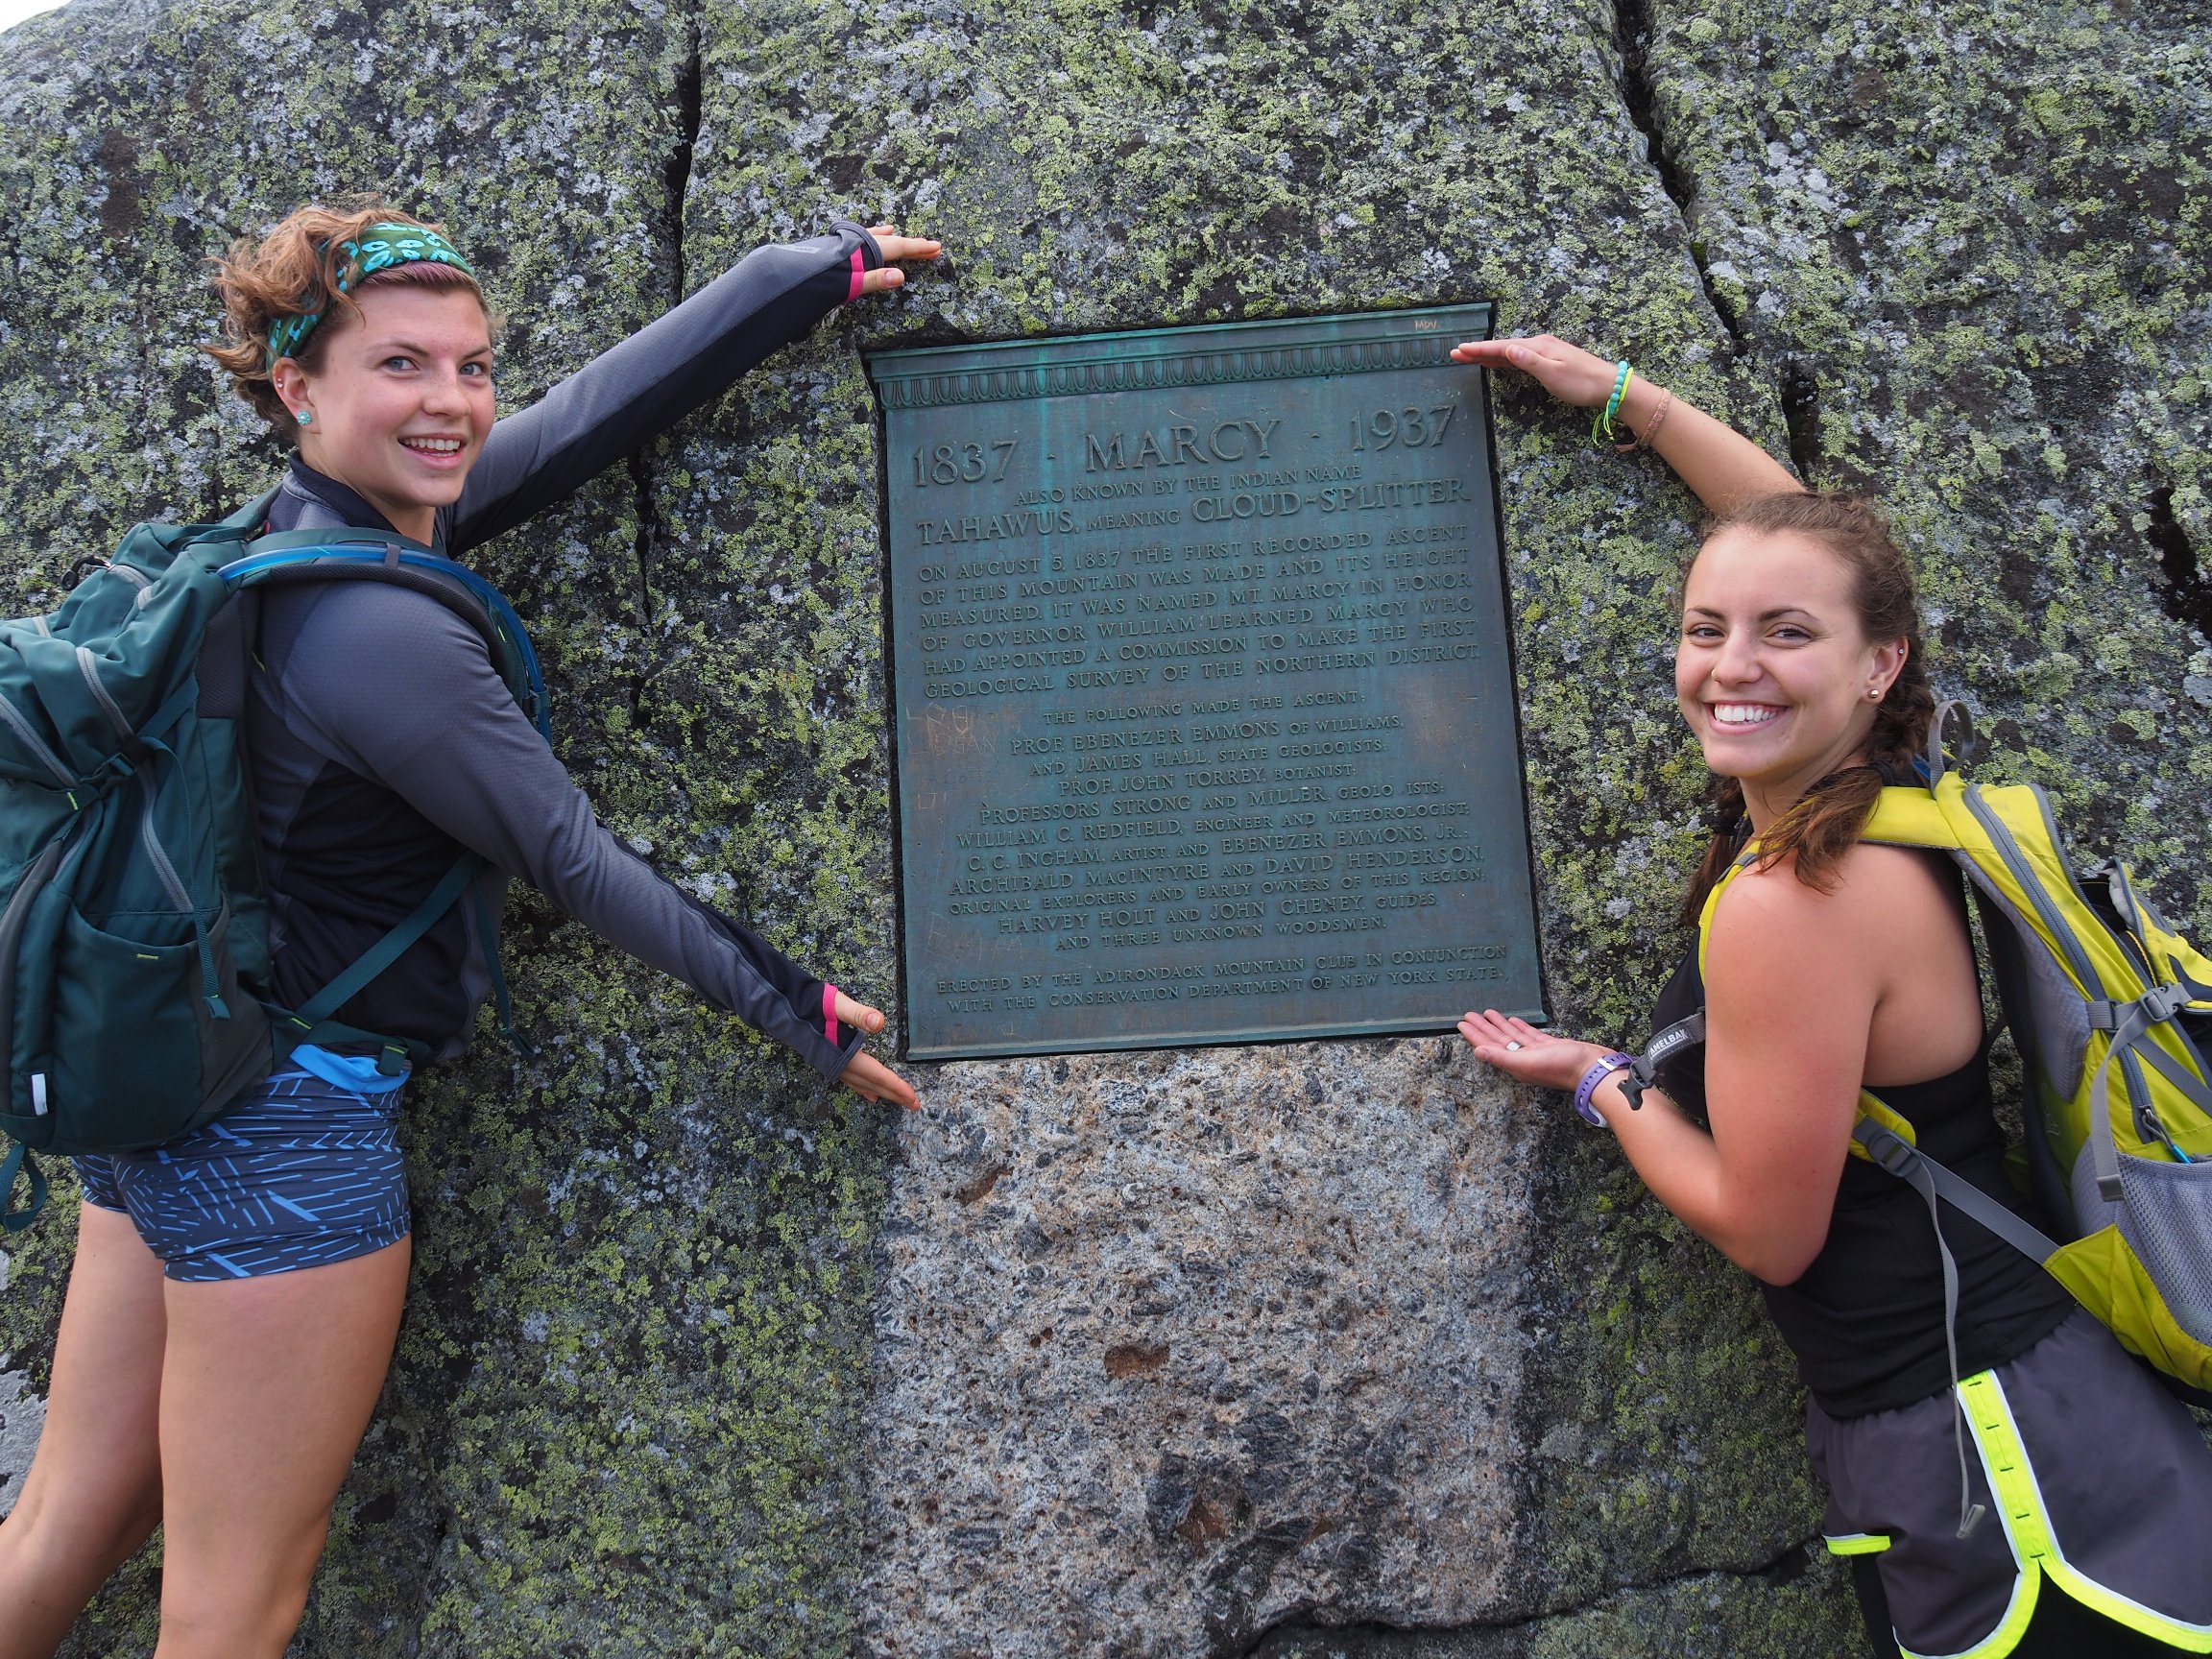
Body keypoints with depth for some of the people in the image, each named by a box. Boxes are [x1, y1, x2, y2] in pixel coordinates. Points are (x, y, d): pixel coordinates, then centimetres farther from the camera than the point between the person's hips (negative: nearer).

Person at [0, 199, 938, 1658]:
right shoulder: (377, 629, -22)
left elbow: (603, 405, 6)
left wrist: (815, 268, 11)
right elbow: (572, 857, -16)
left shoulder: (318, 527, 4)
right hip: (292, 1127, -9)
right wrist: (796, 1008, -7)